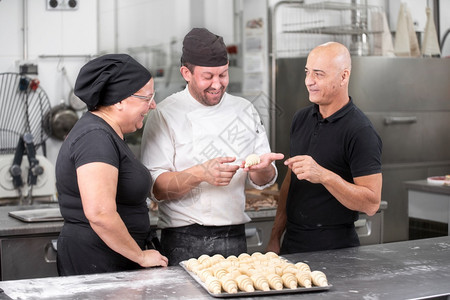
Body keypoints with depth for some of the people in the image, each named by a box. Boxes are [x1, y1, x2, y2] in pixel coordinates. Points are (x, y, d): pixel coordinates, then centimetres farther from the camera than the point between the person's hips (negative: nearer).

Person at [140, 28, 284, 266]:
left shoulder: (244, 110, 8)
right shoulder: (165, 115, -6)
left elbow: (263, 181, 8)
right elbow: (157, 188, -13)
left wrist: (262, 168, -15)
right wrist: (200, 174, -29)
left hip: (235, 239, 4)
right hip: (185, 243, -4)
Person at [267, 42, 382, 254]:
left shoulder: (361, 132, -15)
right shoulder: (301, 119, 7)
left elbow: (371, 203, -19)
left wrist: (323, 176, -30)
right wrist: (275, 237, 10)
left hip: (334, 247, -6)